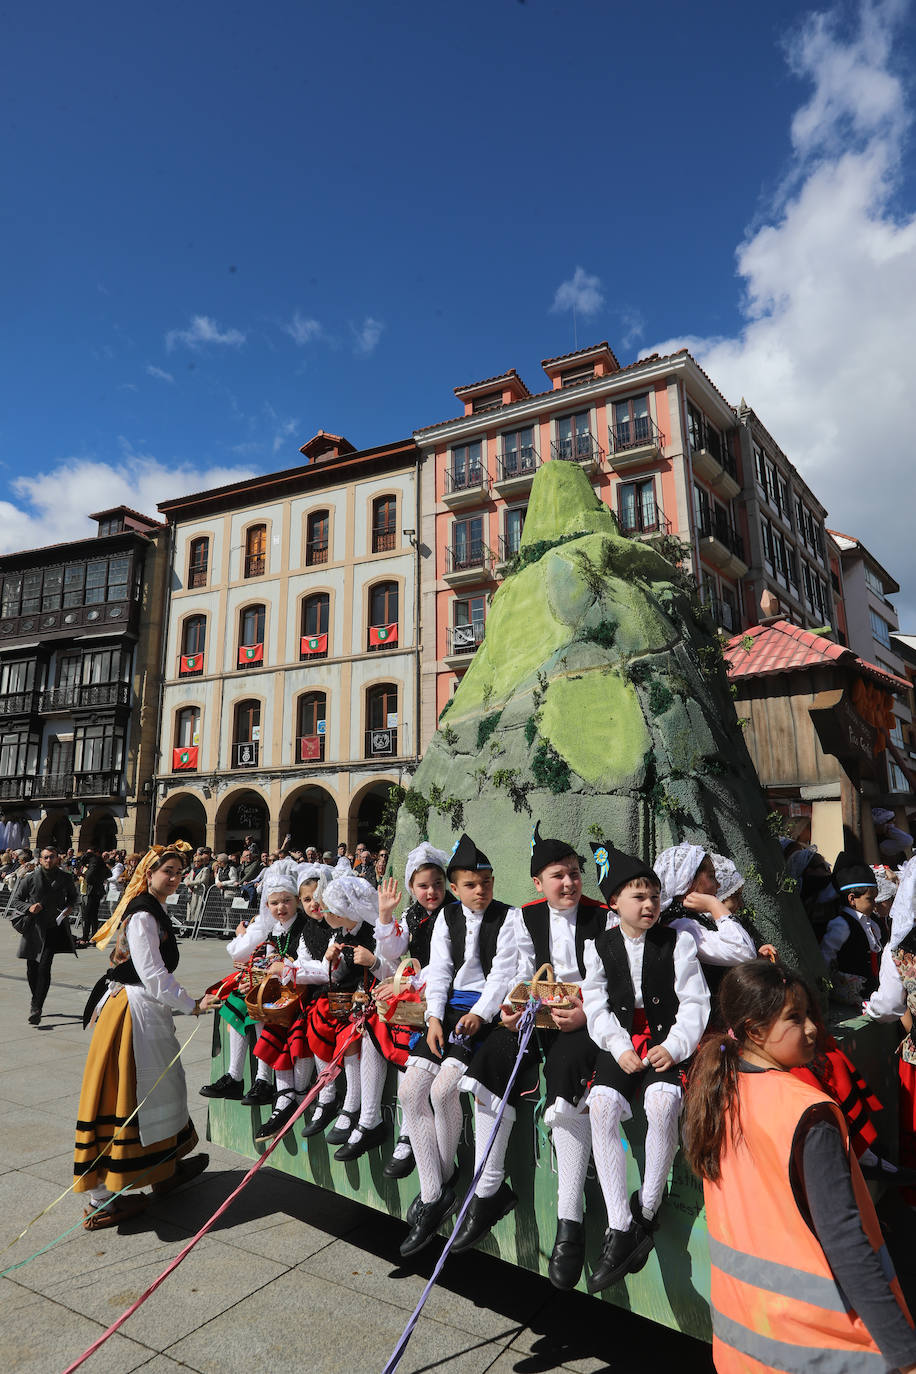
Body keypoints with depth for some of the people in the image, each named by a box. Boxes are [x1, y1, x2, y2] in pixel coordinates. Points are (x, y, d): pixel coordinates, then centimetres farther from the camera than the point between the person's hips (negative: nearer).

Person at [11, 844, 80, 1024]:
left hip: (54, 928, -1)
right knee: (32, 969, 12)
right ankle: (36, 1001, 36)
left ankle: (36, 1008, -10)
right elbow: (14, 900, 4)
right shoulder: (30, 878, -4)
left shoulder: (65, 878, 0)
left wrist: (71, 907, -2)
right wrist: (29, 907, -15)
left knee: (44, 968, -13)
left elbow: (74, 895, 18)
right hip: (33, 928, 1)